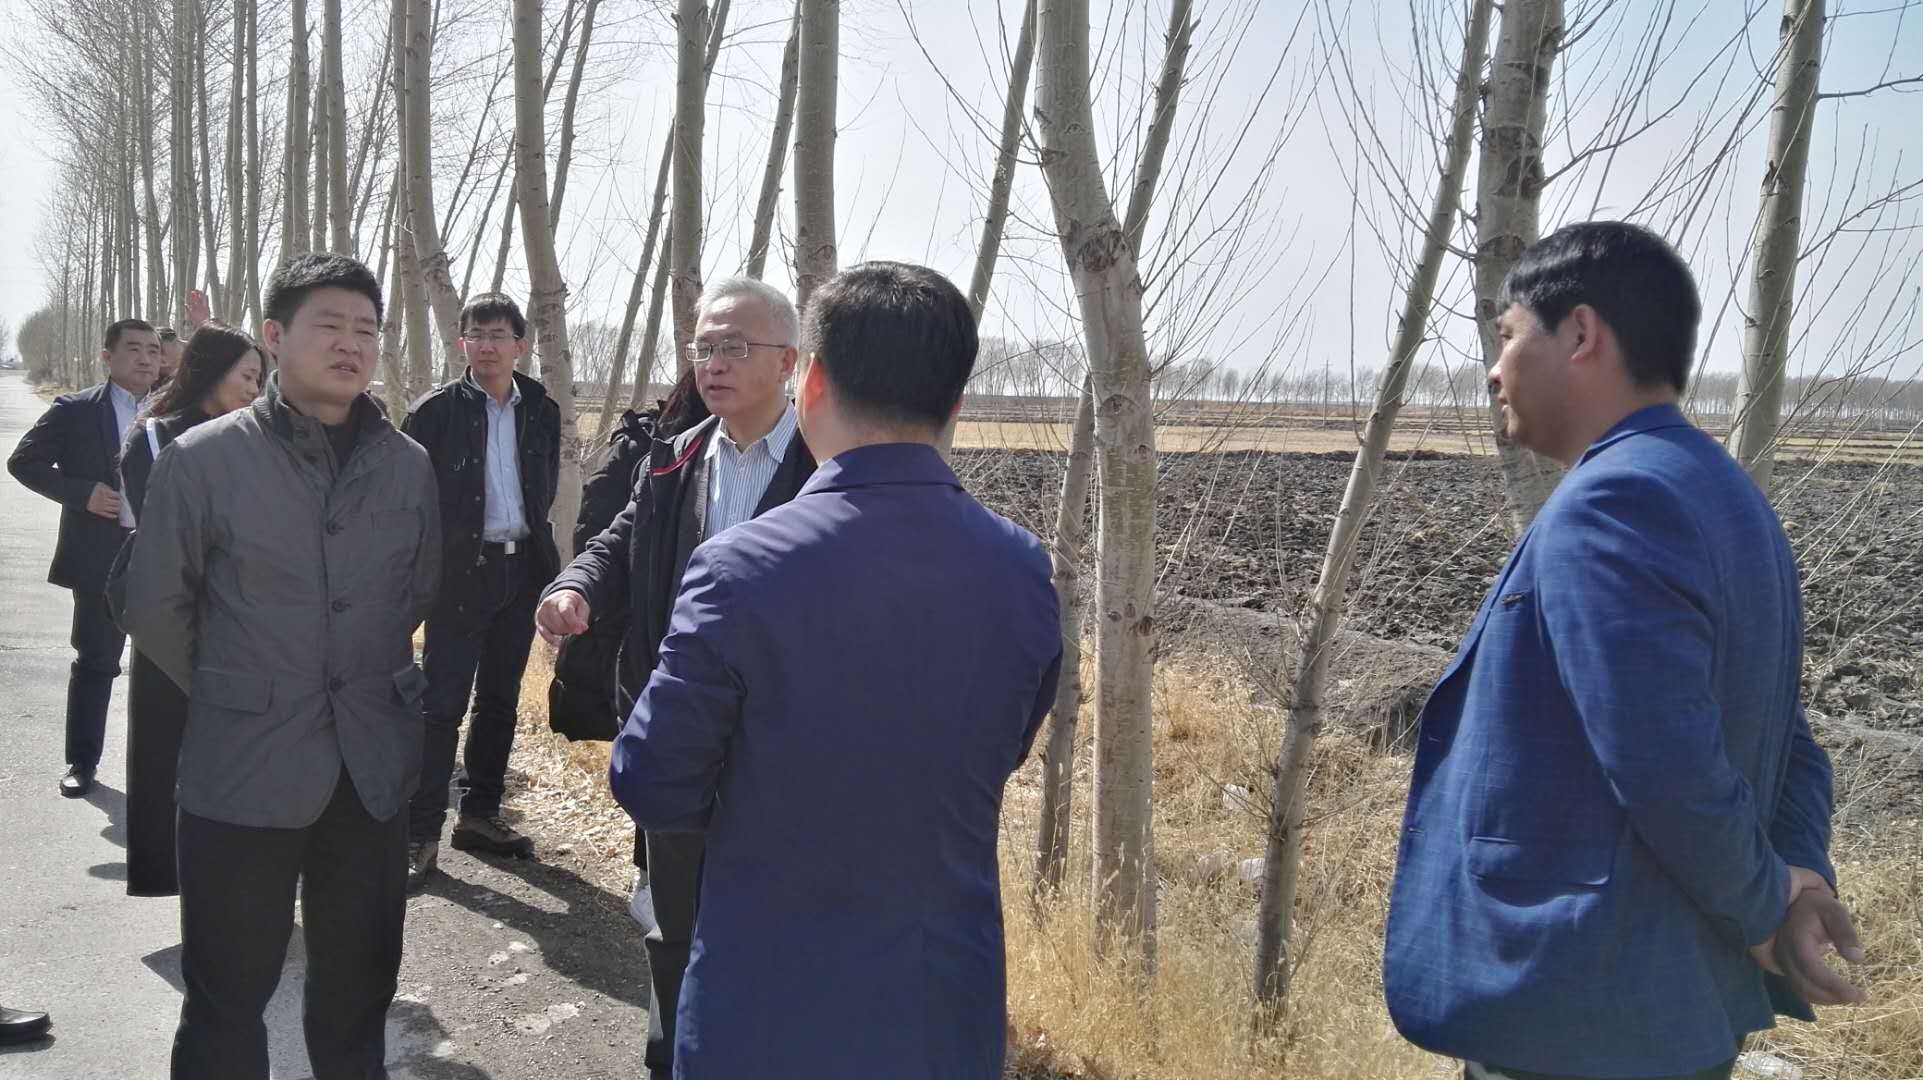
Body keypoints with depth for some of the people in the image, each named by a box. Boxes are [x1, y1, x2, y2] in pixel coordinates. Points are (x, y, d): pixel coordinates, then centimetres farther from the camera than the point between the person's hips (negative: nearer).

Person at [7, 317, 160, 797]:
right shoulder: (74, 410, -2)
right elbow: (24, 461, -1)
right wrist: (82, 492, -13)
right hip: (101, 557, -2)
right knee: (95, 662, 6)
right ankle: (82, 761, 17)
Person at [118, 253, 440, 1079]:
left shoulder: (409, 465, 1)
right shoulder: (200, 459, -8)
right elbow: (154, 606, 0)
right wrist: (229, 696, 9)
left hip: (373, 761, 3)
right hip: (242, 764, -3)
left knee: (360, 983, 15)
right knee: (227, 993, 9)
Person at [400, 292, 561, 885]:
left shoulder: (541, 411, 7)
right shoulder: (436, 410, -6)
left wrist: (532, 536, 7)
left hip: (522, 569, 5)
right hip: (462, 572, -5)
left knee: (500, 700, 13)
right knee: (443, 705, -5)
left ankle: (481, 814, 25)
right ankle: (420, 833, 2)